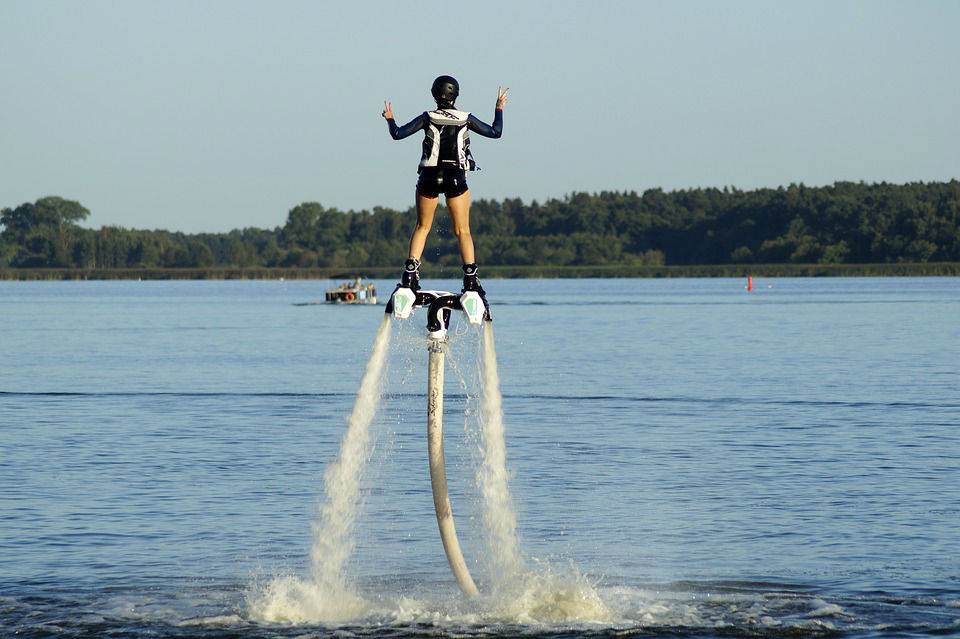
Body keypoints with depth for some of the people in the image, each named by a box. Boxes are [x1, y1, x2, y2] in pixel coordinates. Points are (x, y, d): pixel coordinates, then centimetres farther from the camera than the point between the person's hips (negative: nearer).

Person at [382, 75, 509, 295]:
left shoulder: (428, 118, -3)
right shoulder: (466, 119, -1)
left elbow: (398, 134, -5)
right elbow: (495, 132, 8)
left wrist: (390, 119, 15)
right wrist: (499, 108, 22)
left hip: (429, 178, 0)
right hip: (456, 178, 0)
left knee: (422, 227, 15)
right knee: (463, 231, 5)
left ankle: (410, 272, 2)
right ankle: (471, 278, -6)